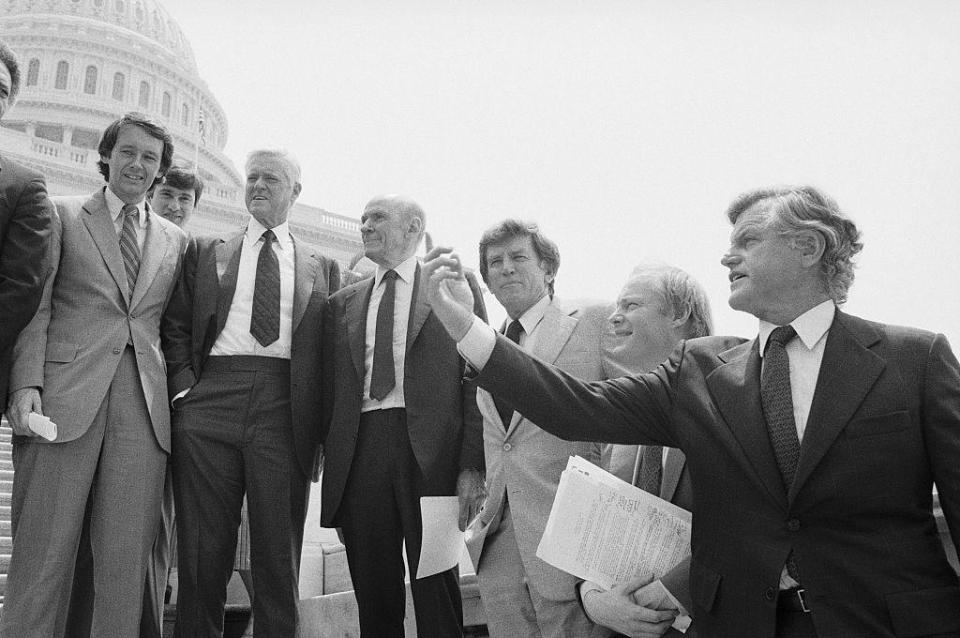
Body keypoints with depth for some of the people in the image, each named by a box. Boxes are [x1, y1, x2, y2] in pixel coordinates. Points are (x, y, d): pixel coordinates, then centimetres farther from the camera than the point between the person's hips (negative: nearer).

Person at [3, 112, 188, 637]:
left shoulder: (175, 240, 20)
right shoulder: (63, 215, 12)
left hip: (145, 404, 3)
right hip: (65, 396, -2)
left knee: (128, 563, 1)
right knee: (44, 555, -3)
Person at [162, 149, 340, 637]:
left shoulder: (322, 268, 16)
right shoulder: (206, 253, 18)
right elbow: (176, 328, 12)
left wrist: (322, 429, 1)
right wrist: (184, 391, -3)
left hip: (286, 412, 0)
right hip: (210, 405, 1)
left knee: (279, 559, 2)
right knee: (202, 555, 2)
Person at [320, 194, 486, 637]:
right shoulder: (342, 303, 17)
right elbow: (331, 391, 15)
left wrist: (472, 466, -9)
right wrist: (335, 475, 6)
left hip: (430, 449, -3)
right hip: (360, 448, 3)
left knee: (435, 591, 1)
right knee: (373, 595, 7)